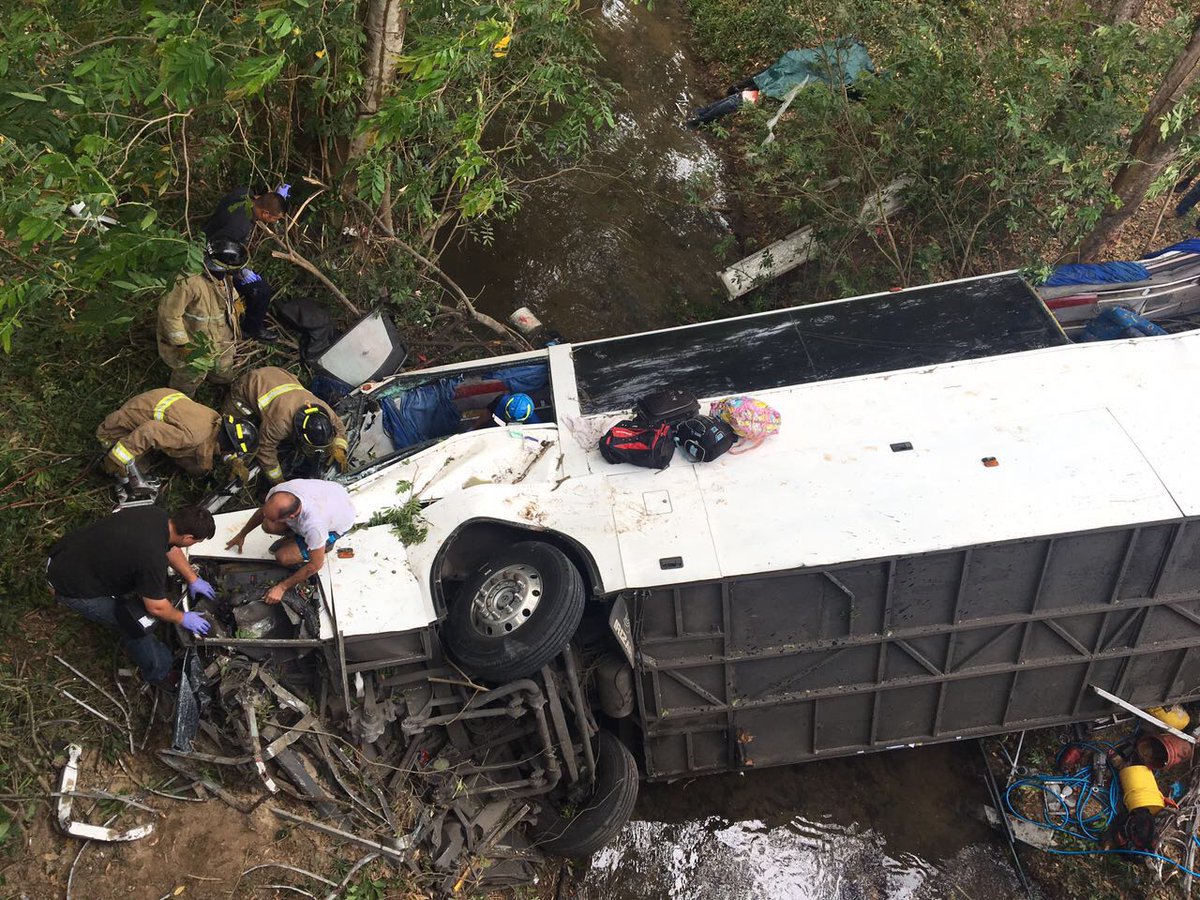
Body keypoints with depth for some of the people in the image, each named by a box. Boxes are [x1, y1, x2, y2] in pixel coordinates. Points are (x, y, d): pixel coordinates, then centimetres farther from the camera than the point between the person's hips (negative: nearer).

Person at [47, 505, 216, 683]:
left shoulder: (158, 515, -10)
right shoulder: (153, 558, -32)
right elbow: (156, 607, -17)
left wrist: (193, 579, 20)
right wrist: (183, 619, 1)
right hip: (71, 587, -8)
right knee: (138, 623, -3)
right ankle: (157, 672, 17)